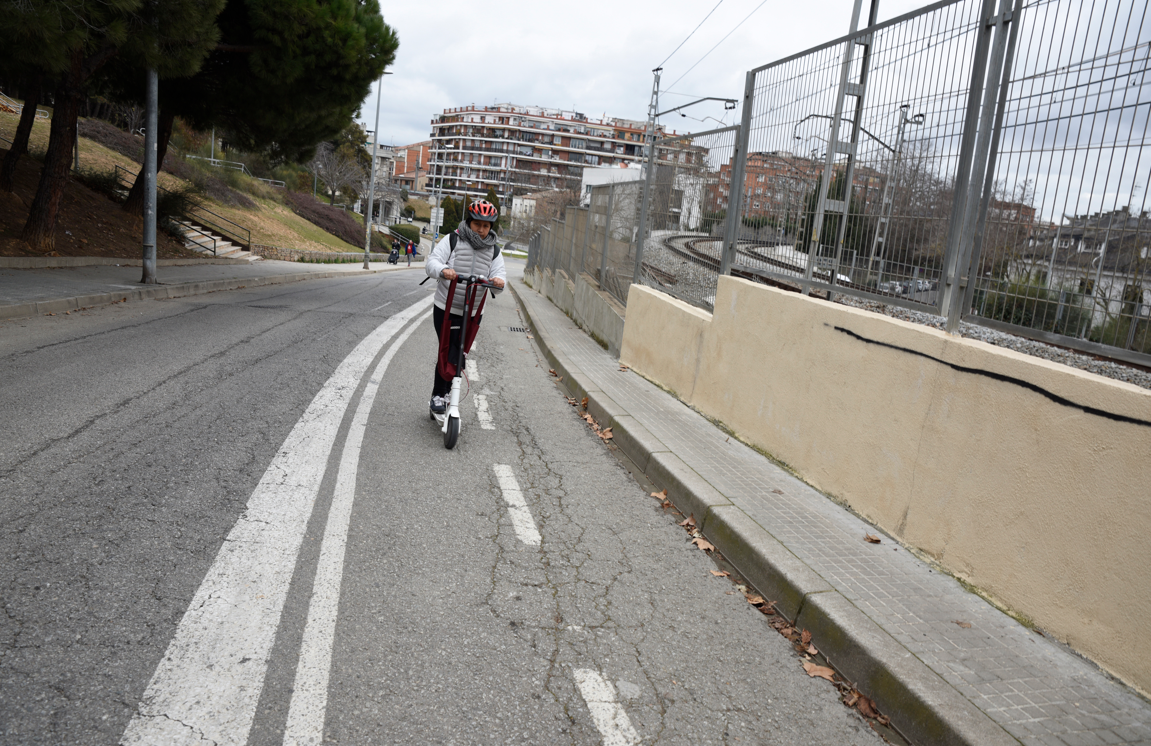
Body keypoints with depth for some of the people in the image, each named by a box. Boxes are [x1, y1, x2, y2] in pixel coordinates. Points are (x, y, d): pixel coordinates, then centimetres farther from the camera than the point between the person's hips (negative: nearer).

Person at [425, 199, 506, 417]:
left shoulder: (493, 250, 6)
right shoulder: (452, 240, -5)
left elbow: (499, 273, -3)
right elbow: (432, 261, -14)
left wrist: (499, 282, -29)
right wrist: (442, 270, -38)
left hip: (473, 313, 4)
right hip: (446, 309, -3)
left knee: (459, 354, 10)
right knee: (448, 352, -9)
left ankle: (446, 391, 29)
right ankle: (438, 395, 7)